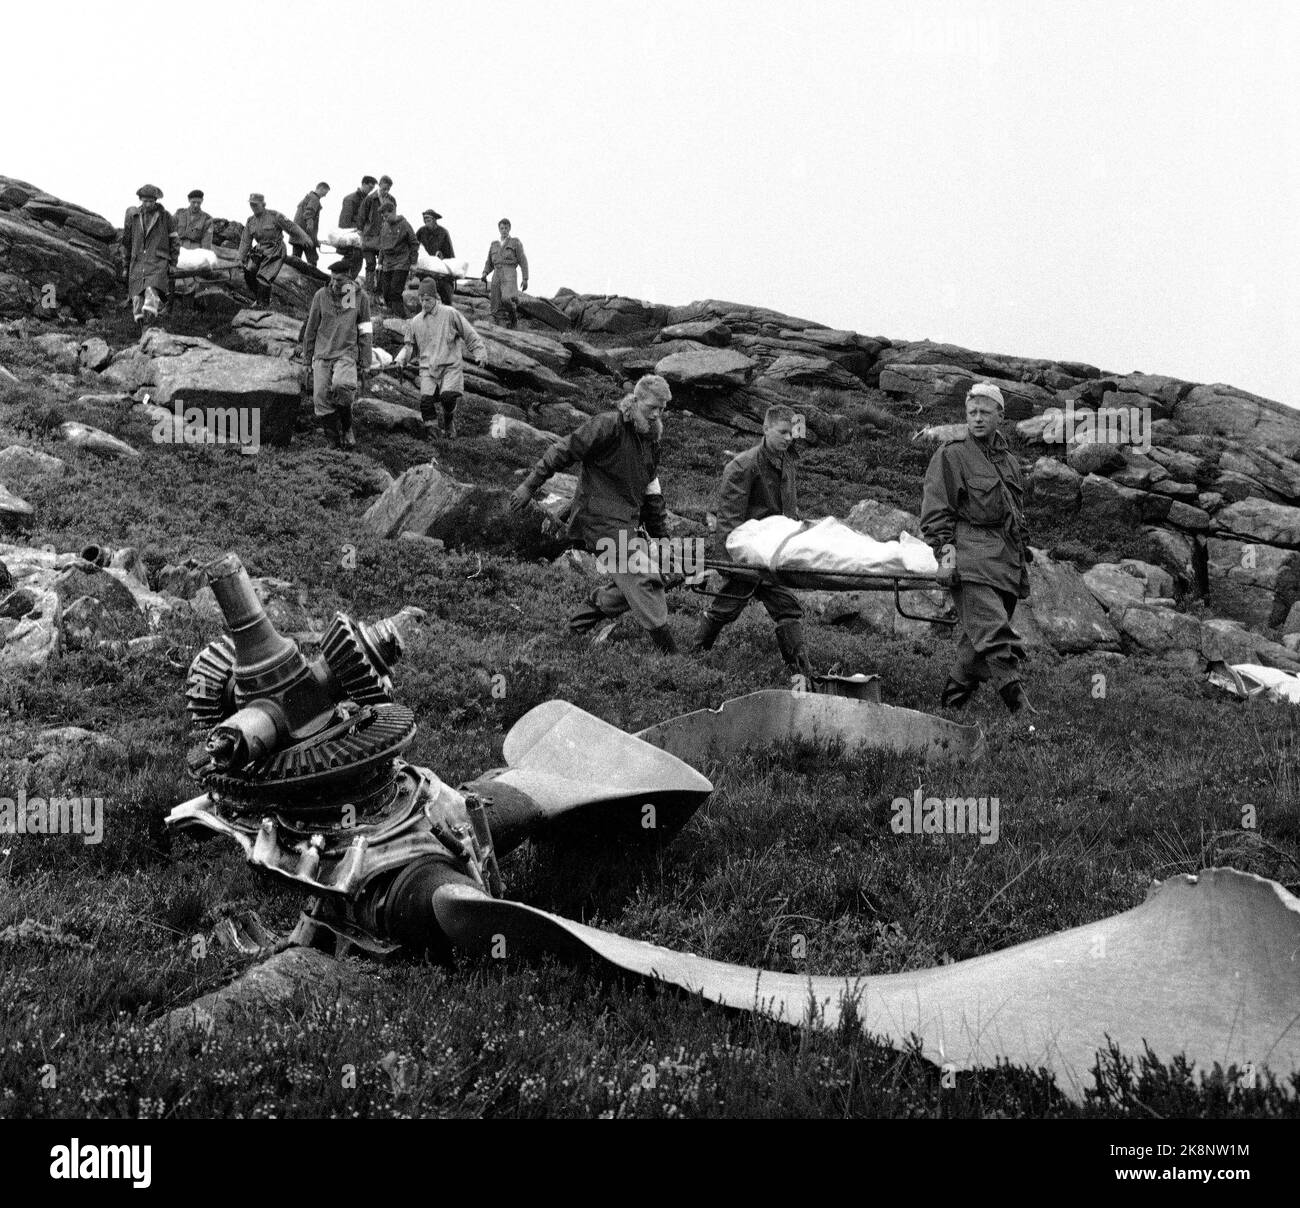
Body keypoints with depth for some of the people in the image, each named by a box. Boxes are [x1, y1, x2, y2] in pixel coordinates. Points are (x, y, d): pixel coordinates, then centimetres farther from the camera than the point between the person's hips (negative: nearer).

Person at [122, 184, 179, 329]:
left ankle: (150, 319, -34)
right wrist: (126, 263, 24)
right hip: (137, 263, 3)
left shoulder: (165, 217, 4)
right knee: (137, 298, -6)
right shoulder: (133, 216, 10)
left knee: (152, 291, -25)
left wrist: (173, 263, 6)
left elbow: (174, 241, 11)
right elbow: (126, 240, 21)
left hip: (158, 263, -3)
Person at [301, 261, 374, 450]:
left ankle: (347, 427, -6)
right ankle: (337, 442, 7)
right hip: (322, 355, 2)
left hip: (347, 354, -2)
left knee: (342, 386, -31)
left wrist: (365, 365, 3)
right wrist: (307, 359, 13)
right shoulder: (321, 295, 4)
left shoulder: (360, 297, 2)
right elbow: (310, 329, 12)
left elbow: (366, 334, 6)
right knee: (321, 401, -8)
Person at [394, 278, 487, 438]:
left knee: (448, 396, -25)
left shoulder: (450, 314, 3)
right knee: (426, 400, -18)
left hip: (451, 366, -3)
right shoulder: (415, 322, 15)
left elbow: (470, 335, 6)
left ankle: (449, 423, 4)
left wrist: (480, 353, -2)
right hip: (428, 368, 3)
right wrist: (400, 359, 8)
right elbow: (410, 346, 25)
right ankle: (432, 429, 2)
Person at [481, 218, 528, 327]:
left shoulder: (515, 242, 8)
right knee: (497, 309, -3)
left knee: (506, 299, -30)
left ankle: (513, 313, -3)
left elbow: (523, 261, 3)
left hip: (509, 275, -5)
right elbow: (489, 263, 23)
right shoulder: (494, 244, 21)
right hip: (496, 276, 5)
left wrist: (525, 279, -6)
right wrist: (484, 274, 3)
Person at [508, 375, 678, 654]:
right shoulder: (608, 425, -13)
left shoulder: (651, 437, 13)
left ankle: (579, 626, 25)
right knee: (643, 581, -14)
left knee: (629, 584, 8)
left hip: (627, 521, 9)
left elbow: (651, 490, 20)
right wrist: (530, 486, -10)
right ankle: (667, 652, -15)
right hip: (602, 517, -9)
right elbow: (564, 451, -11)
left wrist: (661, 533, 19)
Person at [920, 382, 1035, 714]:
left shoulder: (1009, 461, 24)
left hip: (1006, 562, 7)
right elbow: (936, 512, -2)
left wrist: (1023, 556, 27)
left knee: (976, 640, 7)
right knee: (994, 635, -18)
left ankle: (952, 702, 17)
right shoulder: (950, 456, 3)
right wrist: (945, 551, -12)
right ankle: (1018, 704, -26)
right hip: (972, 562, -7)